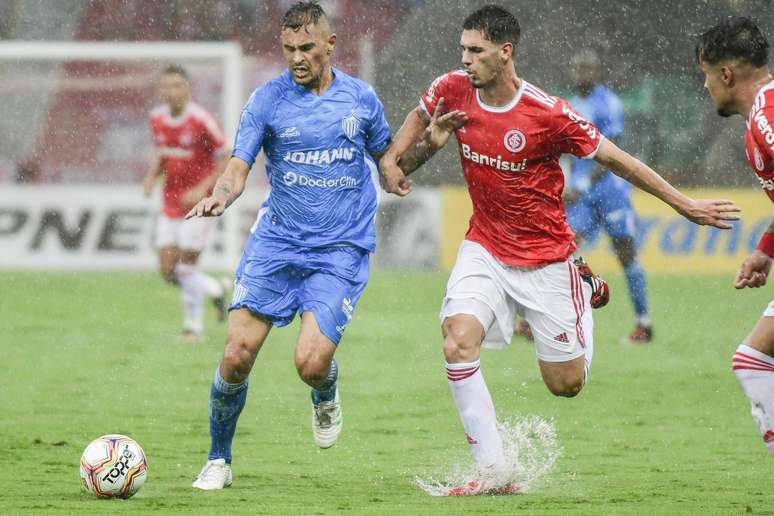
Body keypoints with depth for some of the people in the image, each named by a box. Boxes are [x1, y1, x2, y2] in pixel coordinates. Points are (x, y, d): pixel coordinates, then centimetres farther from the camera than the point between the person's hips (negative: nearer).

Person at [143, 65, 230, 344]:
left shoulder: (200, 119, -16)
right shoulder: (157, 118, 2)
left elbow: (227, 160, -11)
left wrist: (203, 189, -19)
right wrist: (152, 176, -2)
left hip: (199, 202, -6)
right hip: (171, 203, 6)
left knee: (186, 266, -8)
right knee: (168, 271, 2)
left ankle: (193, 326, 10)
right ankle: (215, 289, 28)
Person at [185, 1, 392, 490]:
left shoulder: (361, 98, 3)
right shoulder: (268, 99, -1)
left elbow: (385, 158, 17)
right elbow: (239, 166, -7)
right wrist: (222, 194, -30)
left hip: (342, 249, -1)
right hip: (276, 242, 1)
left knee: (311, 362, -18)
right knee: (238, 352, -10)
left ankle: (326, 397, 21)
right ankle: (219, 461, 10)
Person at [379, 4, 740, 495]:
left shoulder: (547, 113, -22)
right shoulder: (452, 90, -10)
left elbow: (616, 159, -10)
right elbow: (420, 117, 16)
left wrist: (686, 205, -6)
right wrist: (395, 159, -3)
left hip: (545, 258, -3)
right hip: (485, 248, 3)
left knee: (566, 384, 5)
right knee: (458, 343, -24)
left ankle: (585, 290, 37)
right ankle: (494, 472, -16)